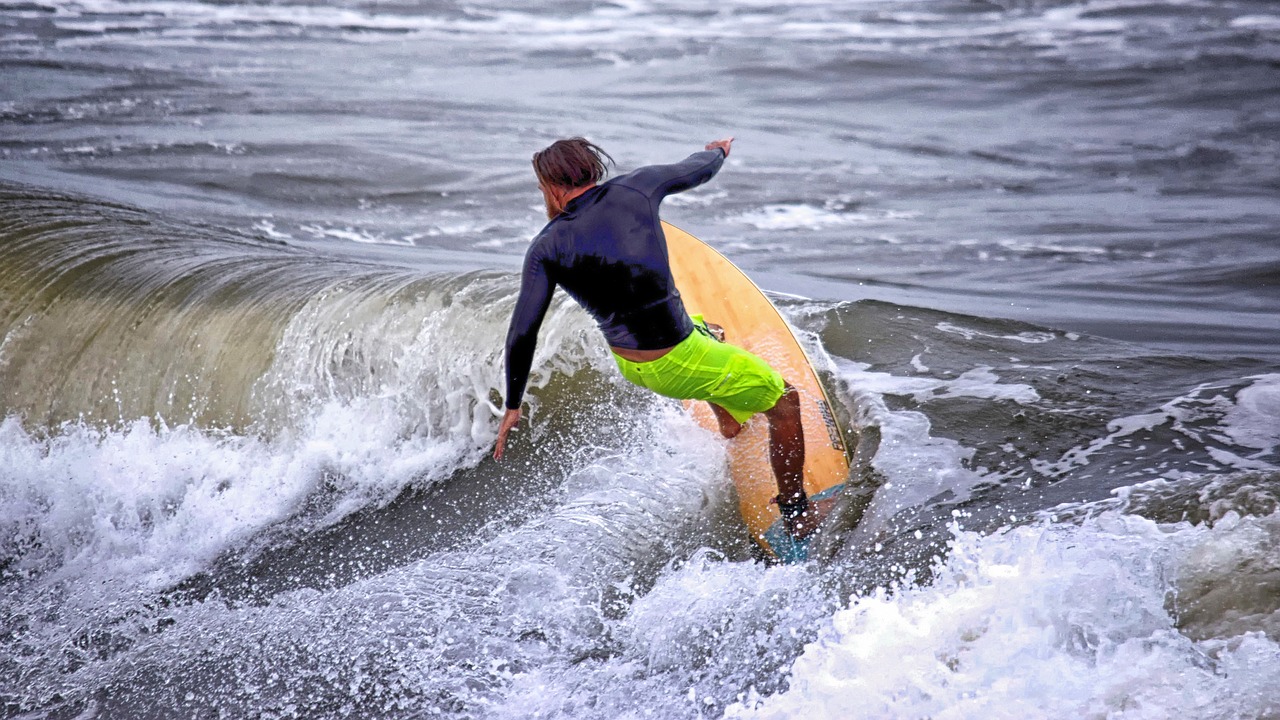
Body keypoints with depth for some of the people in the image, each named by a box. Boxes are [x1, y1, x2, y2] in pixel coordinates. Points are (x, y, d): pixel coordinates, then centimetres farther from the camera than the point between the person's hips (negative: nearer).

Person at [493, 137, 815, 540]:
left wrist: (512, 407, 5)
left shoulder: (546, 250, -6)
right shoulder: (634, 188, -9)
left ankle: (728, 419, 61)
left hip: (629, 365, 5)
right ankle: (797, 516, 27)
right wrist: (717, 151, 34)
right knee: (785, 401, 18)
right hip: (678, 366, -5)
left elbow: (522, 335, -8)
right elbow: (698, 170, 9)